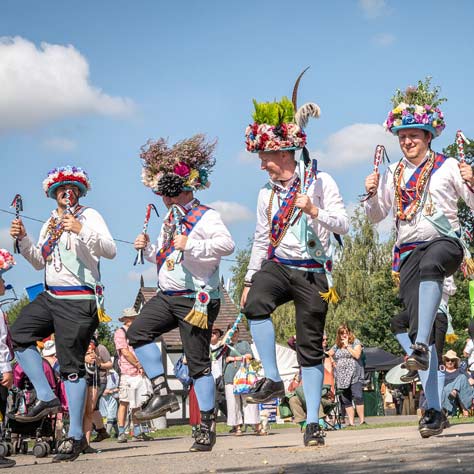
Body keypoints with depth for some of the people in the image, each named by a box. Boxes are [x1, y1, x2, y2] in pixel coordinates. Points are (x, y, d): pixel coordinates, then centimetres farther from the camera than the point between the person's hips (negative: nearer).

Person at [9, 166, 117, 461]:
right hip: (50, 297, 7)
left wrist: (81, 230, -29)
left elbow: (111, 250, -15)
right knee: (19, 335, -6)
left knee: (72, 365, -7)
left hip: (79, 301, -7)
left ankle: (76, 436, -3)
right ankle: (47, 398, 0)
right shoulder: (50, 223, 18)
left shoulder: (88, 215, -2)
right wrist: (23, 239, 4)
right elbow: (39, 262, 21)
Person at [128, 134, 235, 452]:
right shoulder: (171, 219, 17)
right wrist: (148, 249, 8)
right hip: (168, 295, 8)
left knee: (198, 362, -4)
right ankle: (162, 392, -3)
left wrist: (192, 245, -30)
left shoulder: (206, 216, -11)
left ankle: (208, 426, 4)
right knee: (138, 333, -11)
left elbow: (228, 244, -27)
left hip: (196, 298, -8)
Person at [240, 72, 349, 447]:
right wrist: (250, 279, 17)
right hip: (277, 265, 3)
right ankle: (273, 379, -24)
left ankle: (313, 422, 5)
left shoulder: (321, 181, -2)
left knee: (311, 347, -1)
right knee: (256, 305, -31)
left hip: (312, 272, -3)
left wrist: (314, 211, -23)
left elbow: (344, 224, -7)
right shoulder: (267, 194, 12)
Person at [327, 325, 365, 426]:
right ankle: (351, 422, 3)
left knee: (358, 397, -15)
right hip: (341, 378, 5)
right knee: (346, 400, 2)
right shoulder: (336, 346, 16)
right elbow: (328, 354, 26)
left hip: (354, 376, -5)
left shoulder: (355, 342, 4)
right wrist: (332, 362, 10)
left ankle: (362, 420, -14)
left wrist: (347, 346, -6)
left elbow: (357, 355, -10)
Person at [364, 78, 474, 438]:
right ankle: (433, 409, -8)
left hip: (445, 242, -4)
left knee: (429, 265, -42)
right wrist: (372, 194, 6)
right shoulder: (393, 175, 18)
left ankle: (421, 346, -51)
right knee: (418, 323, -8)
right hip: (408, 250, 4)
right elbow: (376, 216, 26)